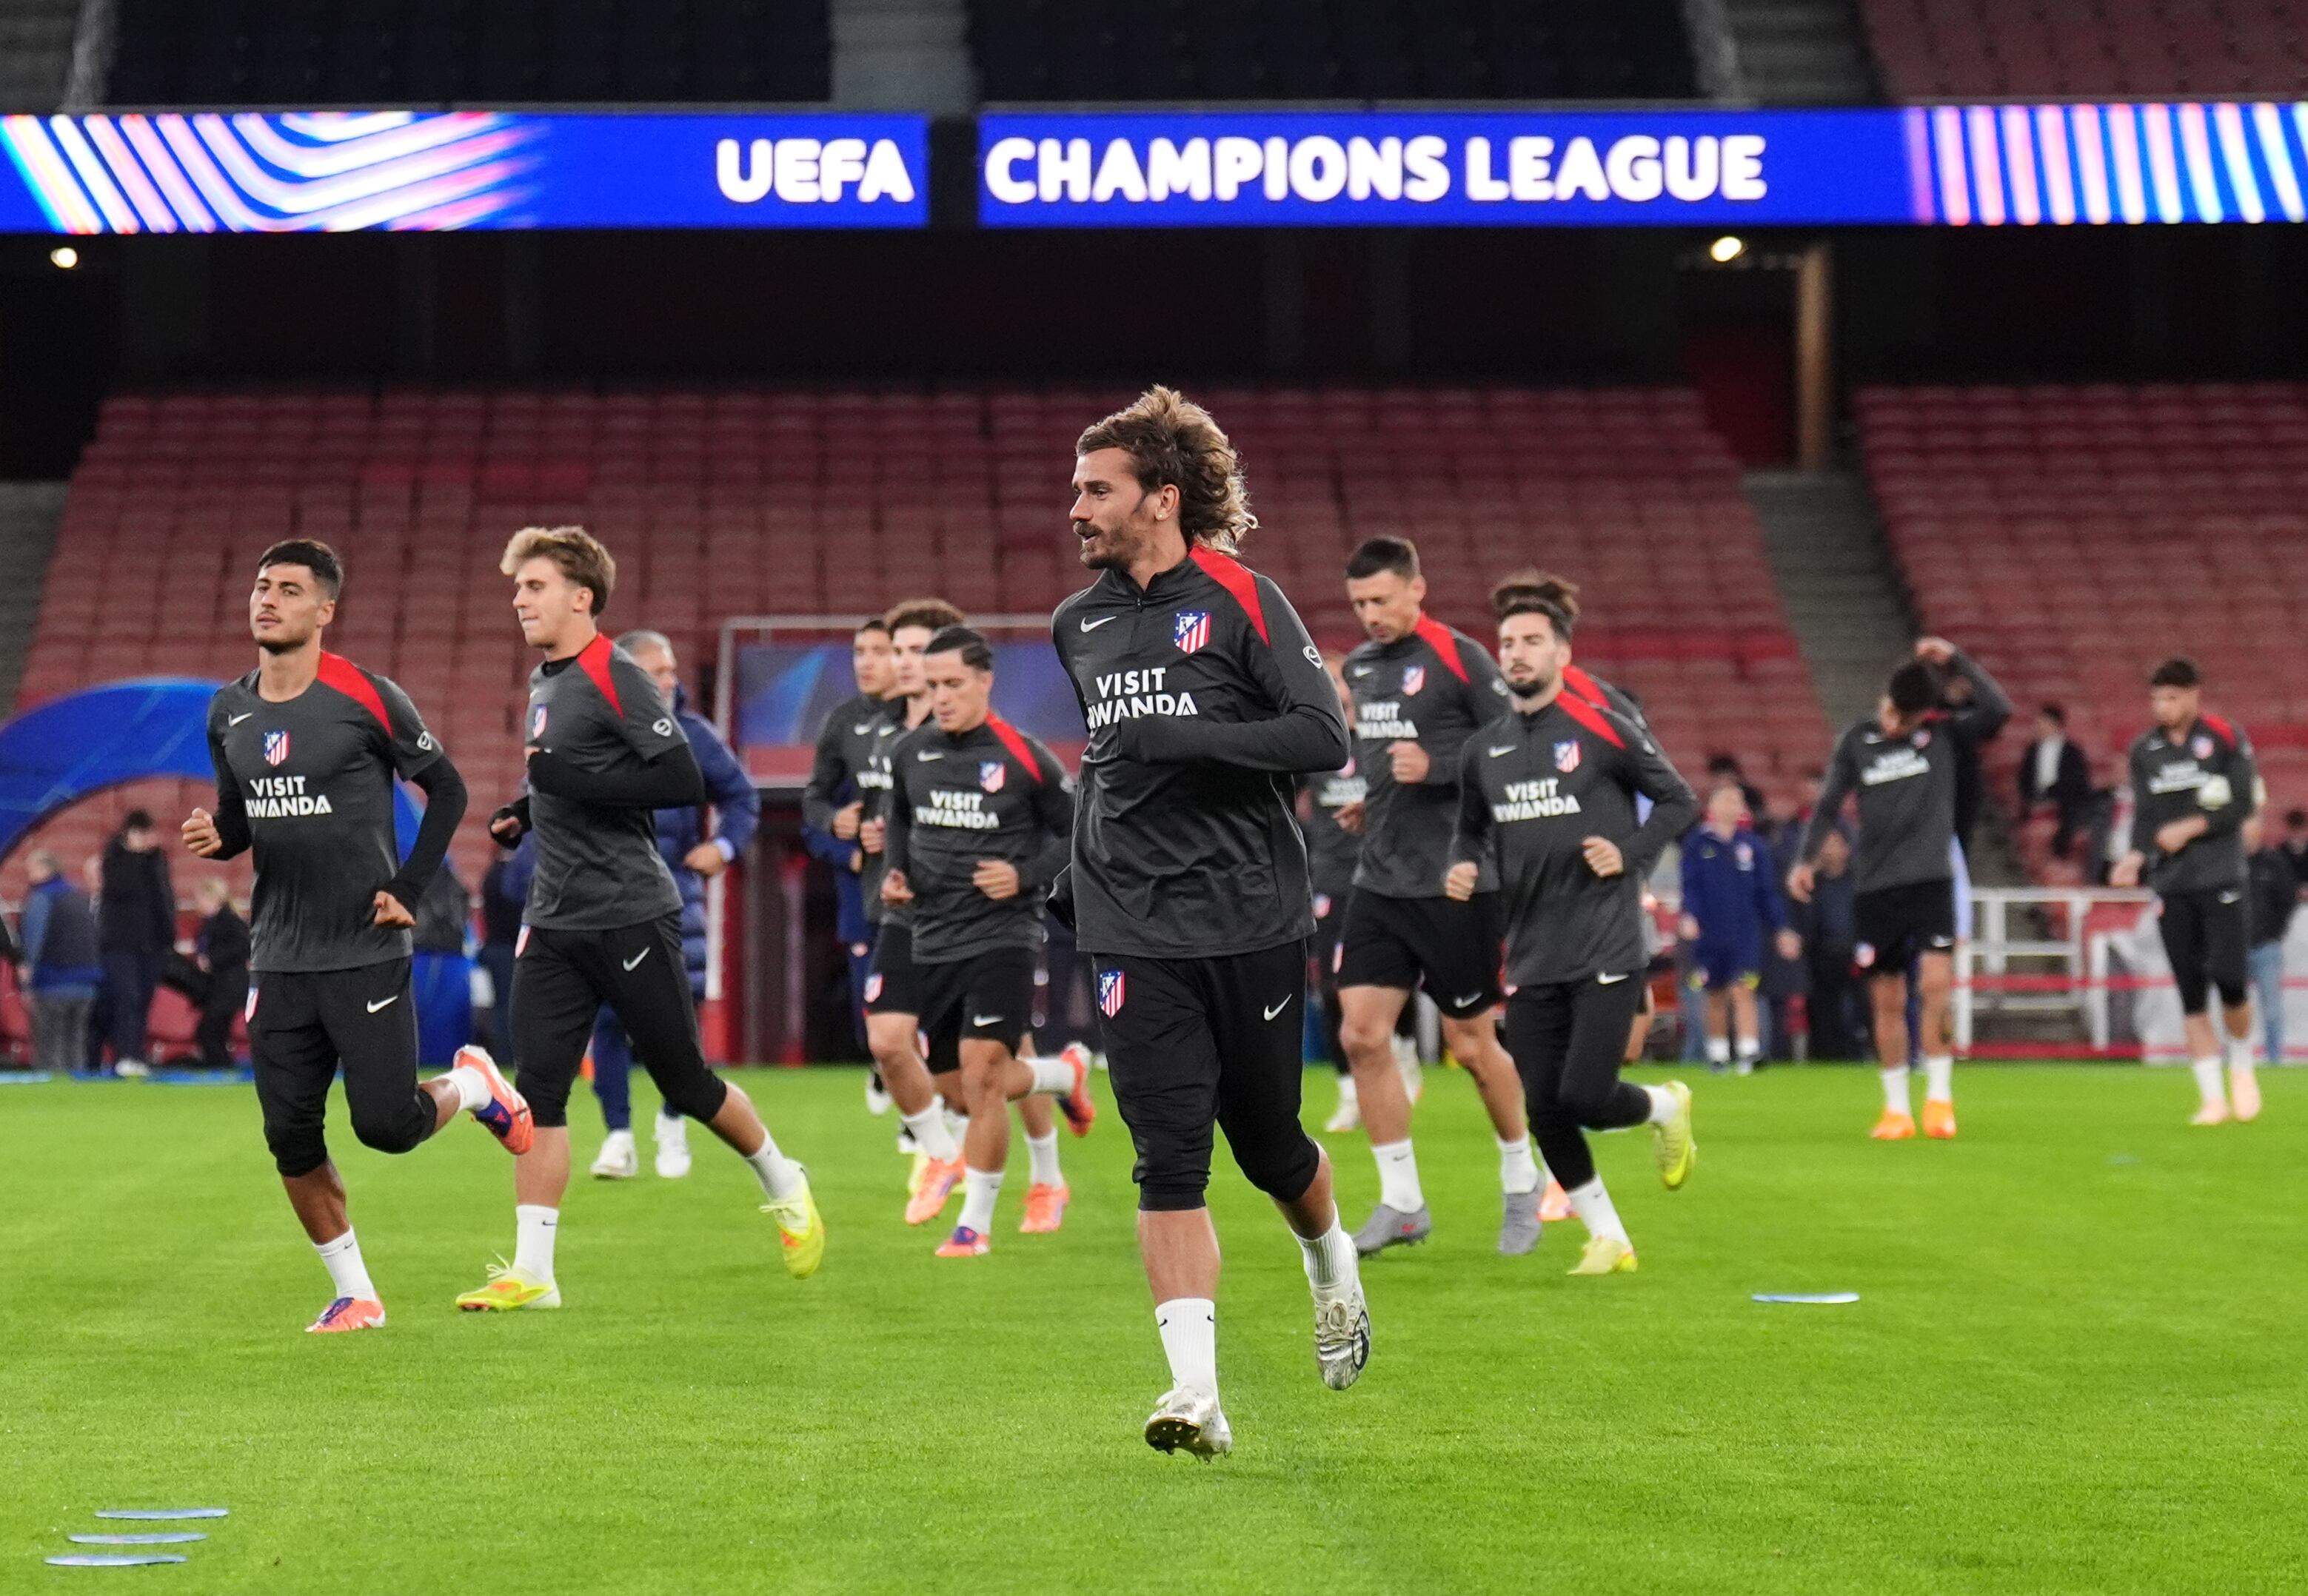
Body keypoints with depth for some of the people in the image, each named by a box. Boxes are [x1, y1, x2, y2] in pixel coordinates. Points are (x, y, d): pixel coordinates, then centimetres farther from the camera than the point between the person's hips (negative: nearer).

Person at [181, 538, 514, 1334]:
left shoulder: (366, 699, -9)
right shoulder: (228, 712, 8)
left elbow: (447, 790, -1)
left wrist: (409, 890, -7)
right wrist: (216, 835, -3)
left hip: (366, 954, -5)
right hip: (279, 960, 5)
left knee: (386, 1125, -9)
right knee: (291, 1136, 0)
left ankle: (474, 1085, 24)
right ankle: (353, 1293, 15)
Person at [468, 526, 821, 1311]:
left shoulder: (617, 678, -13)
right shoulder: (543, 682, 14)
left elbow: (684, 780, -21)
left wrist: (575, 779, -23)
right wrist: (529, 812, 11)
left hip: (630, 916, -7)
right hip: (554, 921, 8)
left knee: (686, 1083, 4)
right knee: (537, 1090, -2)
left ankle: (785, 1187, 28)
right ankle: (530, 1272, -3)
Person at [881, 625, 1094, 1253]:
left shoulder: (1025, 758, -9)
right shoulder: (910, 753, 4)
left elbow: (1079, 834, 1)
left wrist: (1026, 876, -13)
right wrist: (894, 872, 6)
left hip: (1003, 935, -5)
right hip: (932, 936, 5)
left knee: (980, 1071, -14)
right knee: (959, 1081, 9)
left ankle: (976, 1222, -3)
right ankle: (1066, 1075, 40)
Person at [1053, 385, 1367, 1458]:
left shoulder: (1240, 599, -6)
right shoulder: (1078, 625, 12)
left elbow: (1325, 737, -13)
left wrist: (1182, 738, -20)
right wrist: (1077, 870, 21)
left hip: (1252, 918, -3)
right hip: (1134, 933, 3)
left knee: (1266, 1141, 9)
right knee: (1168, 1158, -8)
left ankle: (1331, 1267, 43)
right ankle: (1196, 1393, -13)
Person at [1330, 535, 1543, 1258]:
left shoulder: (1460, 658, -10)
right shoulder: (1360, 666, 11)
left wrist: (1436, 768, -22)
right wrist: (1371, 803, 12)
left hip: (1455, 885, -6)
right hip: (1379, 881, 6)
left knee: (1471, 1044, 3)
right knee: (1362, 1033, -4)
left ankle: (1521, 1185, 25)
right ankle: (1401, 1203, 5)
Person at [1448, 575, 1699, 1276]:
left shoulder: (1603, 730, -5)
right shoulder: (1482, 751, 9)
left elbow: (1679, 802, 3)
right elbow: (1471, 829, 22)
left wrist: (1630, 855, -11)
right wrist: (1463, 867, 1)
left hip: (1606, 950, -5)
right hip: (1530, 956, 5)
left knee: (1585, 1098, -14)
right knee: (1544, 1110, 0)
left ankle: (1664, 1107, 21)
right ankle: (1607, 1239, 17)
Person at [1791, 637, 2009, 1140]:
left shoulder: (1944, 733, 1)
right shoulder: (1856, 742, 4)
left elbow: (1999, 709, -13)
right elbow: (1828, 805, 11)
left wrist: (1955, 661, -15)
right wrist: (1807, 860, 1)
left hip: (1930, 881, -2)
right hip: (1874, 887, 2)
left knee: (1936, 980, -17)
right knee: (1887, 999, 4)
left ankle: (1939, 1097, -7)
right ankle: (1896, 1108, 13)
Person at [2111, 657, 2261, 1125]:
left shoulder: (2225, 739, -2)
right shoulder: (2143, 751, 8)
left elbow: (2245, 803, -5)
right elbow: (2145, 816, 7)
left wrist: (2192, 827, -12)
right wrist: (2136, 857, -10)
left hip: (2221, 876, -3)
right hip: (2170, 884, 3)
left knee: (2229, 977, -14)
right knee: (2190, 993, 0)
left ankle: (2242, 1068, 14)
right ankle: (2213, 1098, 5)